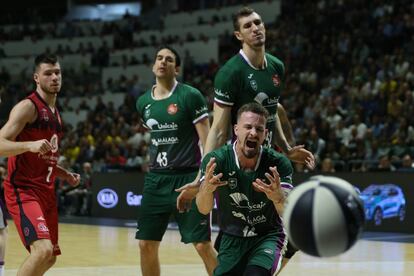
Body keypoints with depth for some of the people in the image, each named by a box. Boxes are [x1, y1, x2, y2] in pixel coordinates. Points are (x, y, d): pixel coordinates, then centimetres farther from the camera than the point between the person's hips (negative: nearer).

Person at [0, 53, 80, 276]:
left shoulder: (55, 114, 18)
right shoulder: (27, 107, -10)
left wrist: (65, 175, 15)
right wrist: (30, 145, -36)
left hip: (46, 191, 9)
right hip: (23, 190, -9)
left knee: (49, 258, 14)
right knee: (43, 250, -26)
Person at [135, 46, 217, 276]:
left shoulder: (190, 96, -8)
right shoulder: (143, 103, 9)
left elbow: (207, 140, -10)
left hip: (187, 178, -6)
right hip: (156, 179, 6)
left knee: (202, 244, -8)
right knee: (146, 244, 4)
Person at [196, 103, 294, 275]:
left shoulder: (278, 164, -19)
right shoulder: (216, 160, -17)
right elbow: (204, 209, -25)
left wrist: (277, 197, -51)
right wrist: (207, 189, -49)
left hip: (268, 236, -2)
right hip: (232, 237, 2)